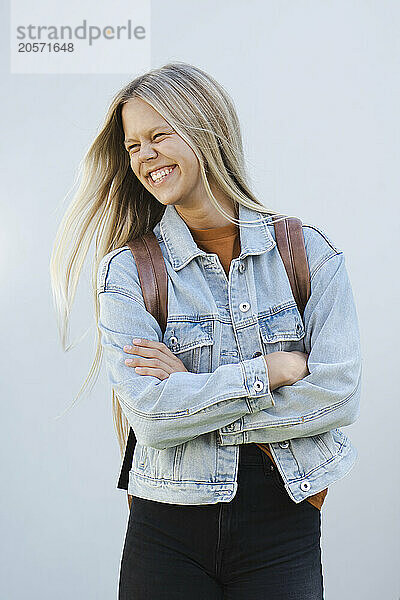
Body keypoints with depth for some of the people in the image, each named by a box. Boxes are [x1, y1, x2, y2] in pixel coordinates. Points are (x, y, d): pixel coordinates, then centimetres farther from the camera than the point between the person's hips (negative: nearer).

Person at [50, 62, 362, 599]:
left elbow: (340, 395, -12)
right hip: (167, 536, 0)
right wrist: (276, 367, -16)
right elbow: (151, 416, -17)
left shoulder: (308, 251, -3)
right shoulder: (127, 271, -6)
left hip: (283, 529, 1)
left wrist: (192, 393, -13)